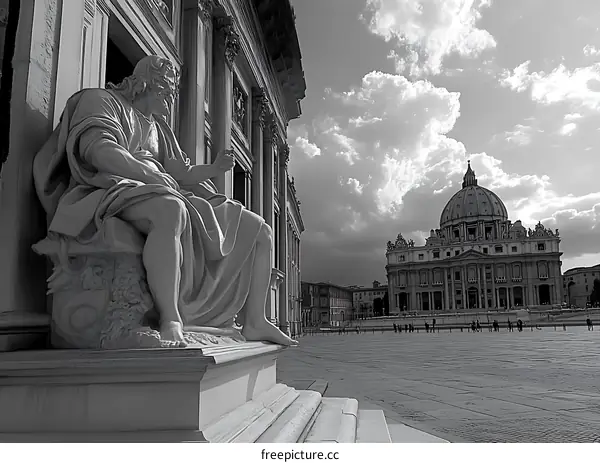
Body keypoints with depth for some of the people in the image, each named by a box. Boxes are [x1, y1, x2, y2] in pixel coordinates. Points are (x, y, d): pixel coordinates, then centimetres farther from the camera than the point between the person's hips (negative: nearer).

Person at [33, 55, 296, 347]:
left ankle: (254, 321, -3)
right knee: (171, 210, -45)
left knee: (259, 230, 0)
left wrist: (213, 169, 6)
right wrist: (150, 175, -23)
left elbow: (179, 173, 23)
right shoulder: (101, 100, 7)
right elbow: (96, 150, -13)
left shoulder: (157, 126, 31)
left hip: (171, 199, 8)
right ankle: (170, 321, -44)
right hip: (114, 189, -8)